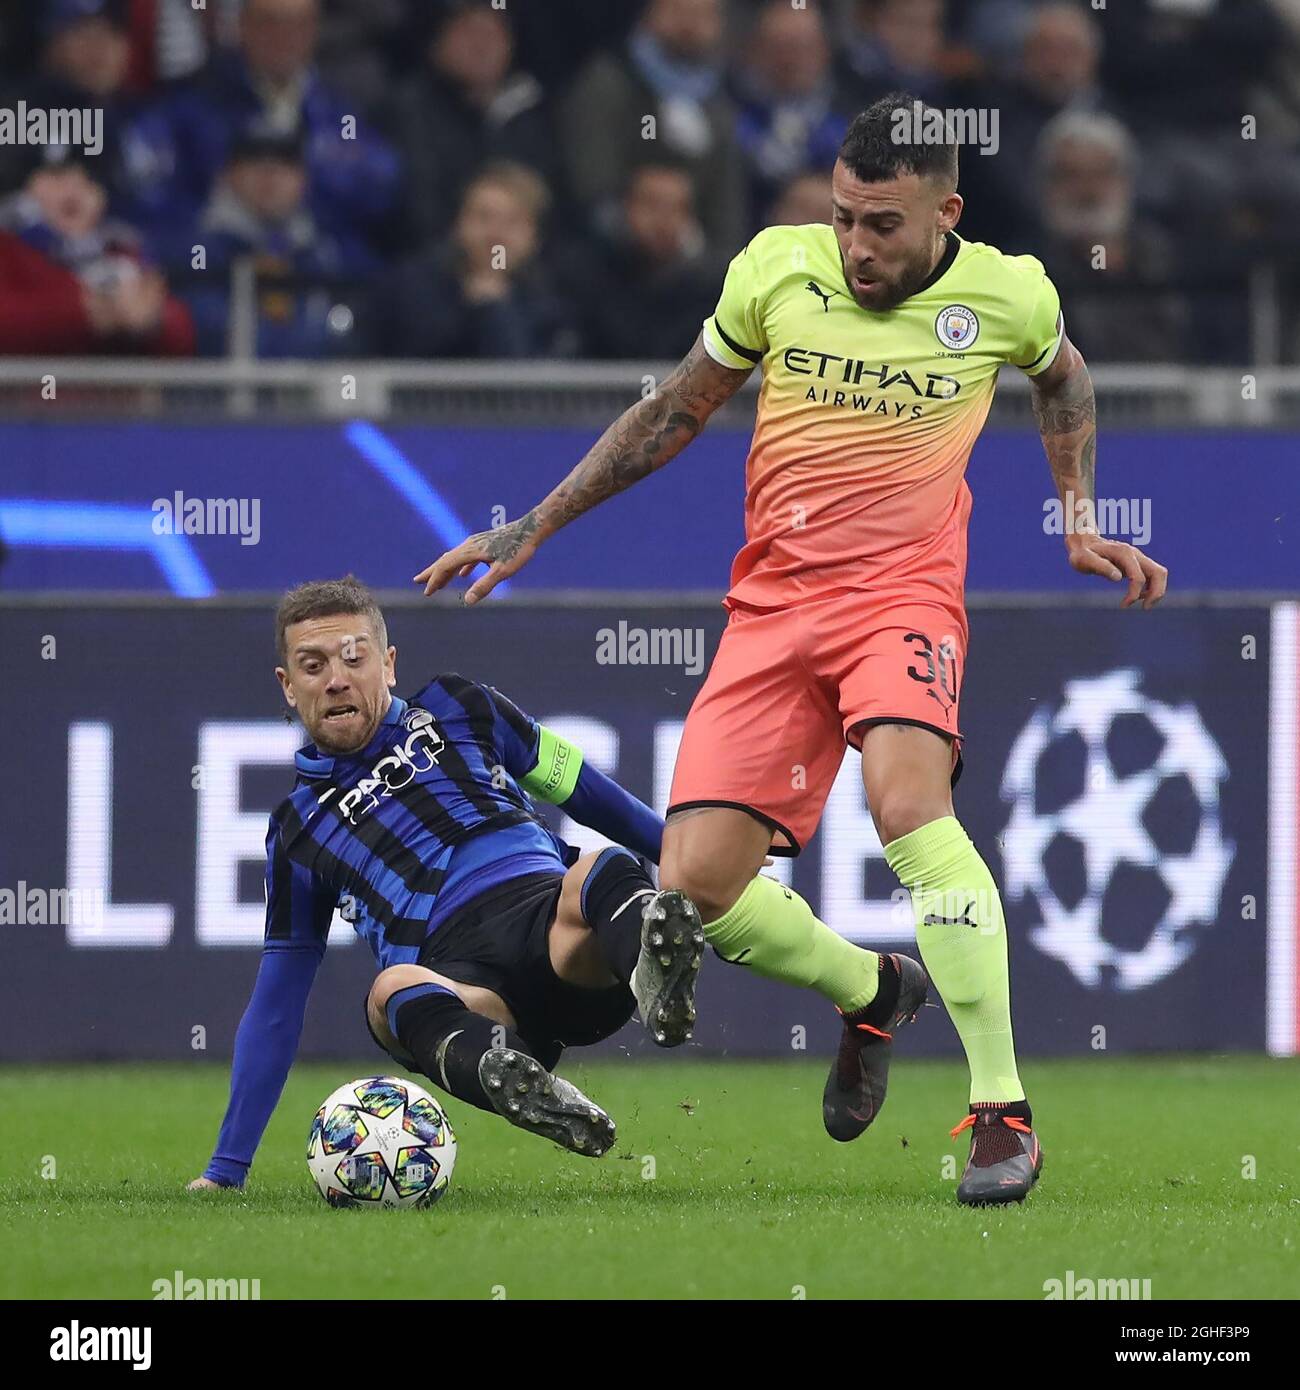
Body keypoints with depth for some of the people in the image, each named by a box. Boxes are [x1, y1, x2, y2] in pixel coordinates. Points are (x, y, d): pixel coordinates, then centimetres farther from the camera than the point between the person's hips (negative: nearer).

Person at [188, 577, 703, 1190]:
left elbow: (590, 793, 31)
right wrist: (225, 1170, 23)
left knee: (602, 872, -34)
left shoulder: (456, 710, 23)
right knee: (392, 993, -37)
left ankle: (654, 968, -69)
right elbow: (274, 1005, 26)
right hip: (456, 978, -1)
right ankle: (519, 1085, -68)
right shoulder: (299, 830, 23)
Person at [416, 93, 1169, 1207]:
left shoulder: (1007, 294, -2)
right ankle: (871, 992, 24)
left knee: (906, 795, -34)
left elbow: (1062, 380, 24)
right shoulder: (776, 269, 0)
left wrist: (1081, 520, 16)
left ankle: (1003, 1110, -26)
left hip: (905, 590, -3)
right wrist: (528, 532, 13)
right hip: (772, 603, 3)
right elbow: (674, 414, 14)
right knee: (694, 885, -10)